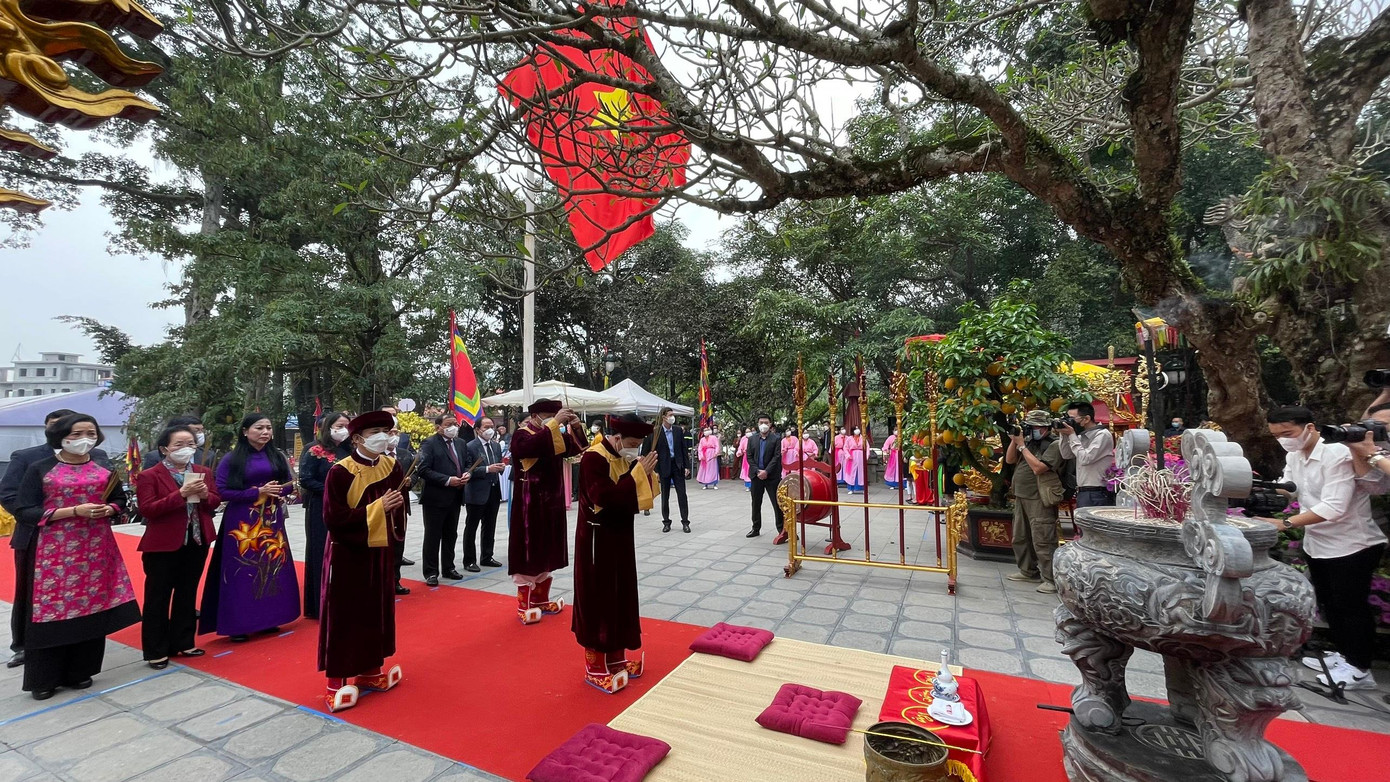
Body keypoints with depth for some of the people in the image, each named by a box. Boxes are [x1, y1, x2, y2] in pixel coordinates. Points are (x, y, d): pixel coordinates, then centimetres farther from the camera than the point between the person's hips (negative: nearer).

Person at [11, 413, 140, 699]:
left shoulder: (104, 469, 8)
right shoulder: (39, 469, -3)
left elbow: (120, 499, 16)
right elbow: (23, 512, -7)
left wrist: (108, 509, -7)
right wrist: (73, 511, -18)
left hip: (95, 548, 3)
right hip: (53, 550, -3)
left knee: (92, 607, 6)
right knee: (52, 608, 0)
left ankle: (80, 671, 20)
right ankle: (44, 679, 16)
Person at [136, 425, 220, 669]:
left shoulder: (203, 472, 7)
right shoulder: (149, 476, -8)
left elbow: (215, 502, 8)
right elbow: (147, 509, -17)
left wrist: (205, 495, -14)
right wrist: (181, 494, -26)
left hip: (197, 543, 5)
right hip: (163, 545, -5)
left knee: (187, 595, 15)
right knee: (158, 598, 6)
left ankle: (183, 643, 27)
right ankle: (156, 651, 18)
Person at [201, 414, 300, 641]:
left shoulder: (277, 456, 8)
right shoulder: (231, 459, -5)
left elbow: (288, 483, 13)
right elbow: (222, 492, -10)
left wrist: (278, 492, -9)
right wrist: (258, 492, -17)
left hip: (271, 521, 4)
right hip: (242, 523, -4)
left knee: (271, 568, 9)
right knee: (242, 571, -1)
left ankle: (268, 619, 21)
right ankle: (238, 625, 11)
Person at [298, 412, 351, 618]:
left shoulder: (347, 451, 11)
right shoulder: (315, 450, -6)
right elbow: (306, 480, -13)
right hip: (321, 510, -6)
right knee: (323, 556, 0)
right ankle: (321, 605, 10)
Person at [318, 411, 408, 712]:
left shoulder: (391, 466, 0)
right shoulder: (340, 471, -16)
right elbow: (333, 519, -20)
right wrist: (375, 507, -24)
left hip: (380, 551, 6)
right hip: (348, 554, -5)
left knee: (378, 611, 14)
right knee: (344, 616, 5)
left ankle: (369, 670, 31)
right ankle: (337, 681, 20)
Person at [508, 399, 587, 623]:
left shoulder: (553, 435, 11)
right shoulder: (522, 434, -11)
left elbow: (576, 448, 5)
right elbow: (531, 447, -34)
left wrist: (576, 427, -12)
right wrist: (554, 423, -35)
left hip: (551, 503, 8)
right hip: (530, 505, -7)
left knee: (546, 552, 15)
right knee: (528, 551, 0)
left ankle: (540, 600, 27)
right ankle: (524, 606, 11)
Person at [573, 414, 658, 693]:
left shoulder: (624, 457, 5)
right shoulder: (594, 458, -20)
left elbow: (636, 497, 8)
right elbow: (606, 497, -31)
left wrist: (644, 473, -10)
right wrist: (637, 473, -28)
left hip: (619, 537, 9)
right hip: (597, 540, -8)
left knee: (620, 597, 16)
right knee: (597, 600, 2)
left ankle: (615, 658, 31)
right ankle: (595, 667, 16)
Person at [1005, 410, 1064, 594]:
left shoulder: (1054, 445, -11)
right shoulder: (1029, 442, 12)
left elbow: (1038, 468, -23)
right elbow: (1009, 460, 12)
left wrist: (1021, 445, -17)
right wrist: (1014, 440, 0)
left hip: (1039, 501, -9)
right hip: (1021, 498, 9)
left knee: (1042, 541, -7)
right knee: (1020, 538, 17)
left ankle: (1051, 579, 0)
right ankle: (1028, 571, 30)